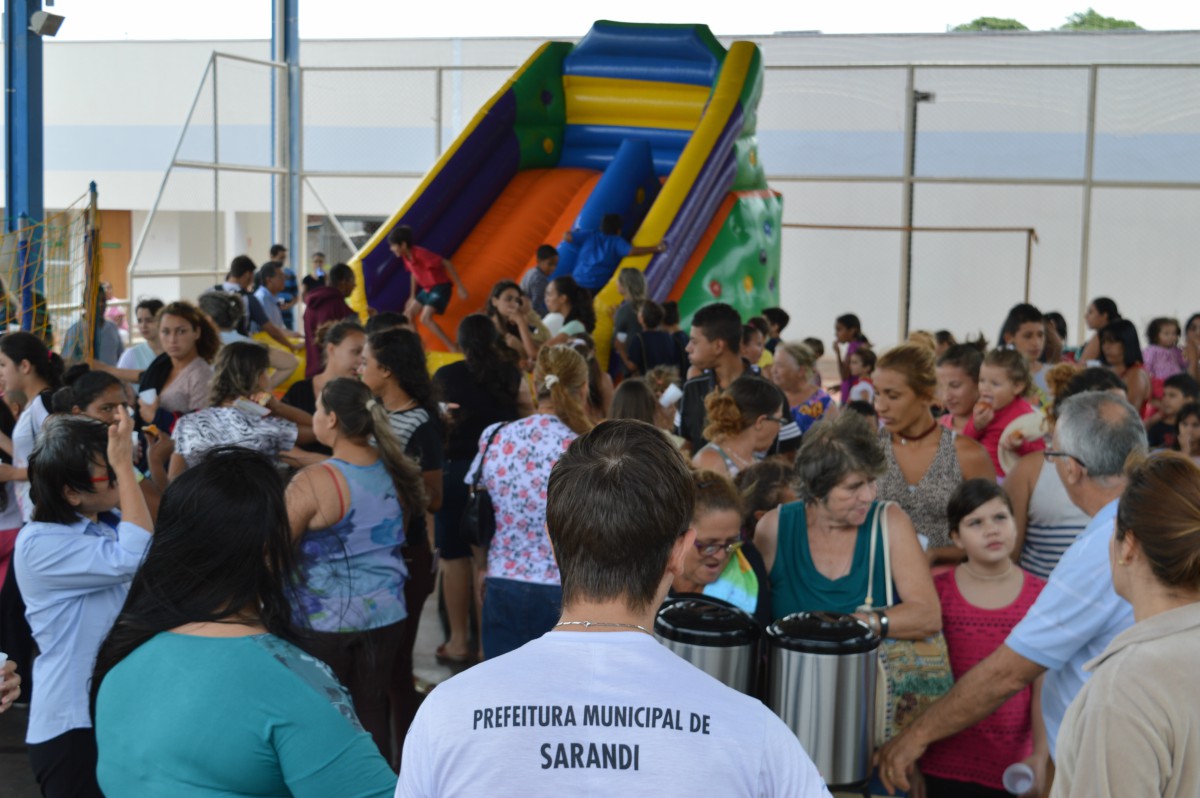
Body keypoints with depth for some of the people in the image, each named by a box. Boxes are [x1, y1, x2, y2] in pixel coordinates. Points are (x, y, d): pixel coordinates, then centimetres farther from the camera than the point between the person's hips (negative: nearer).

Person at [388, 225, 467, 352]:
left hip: (440, 287, -9)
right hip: (427, 289, 9)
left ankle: (454, 350, -18)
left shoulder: (421, 254, -28)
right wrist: (412, 296, 22)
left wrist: (460, 287, -21)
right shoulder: (405, 257, -1)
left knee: (425, 319, -21)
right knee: (409, 314, 9)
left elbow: (447, 264, -24)